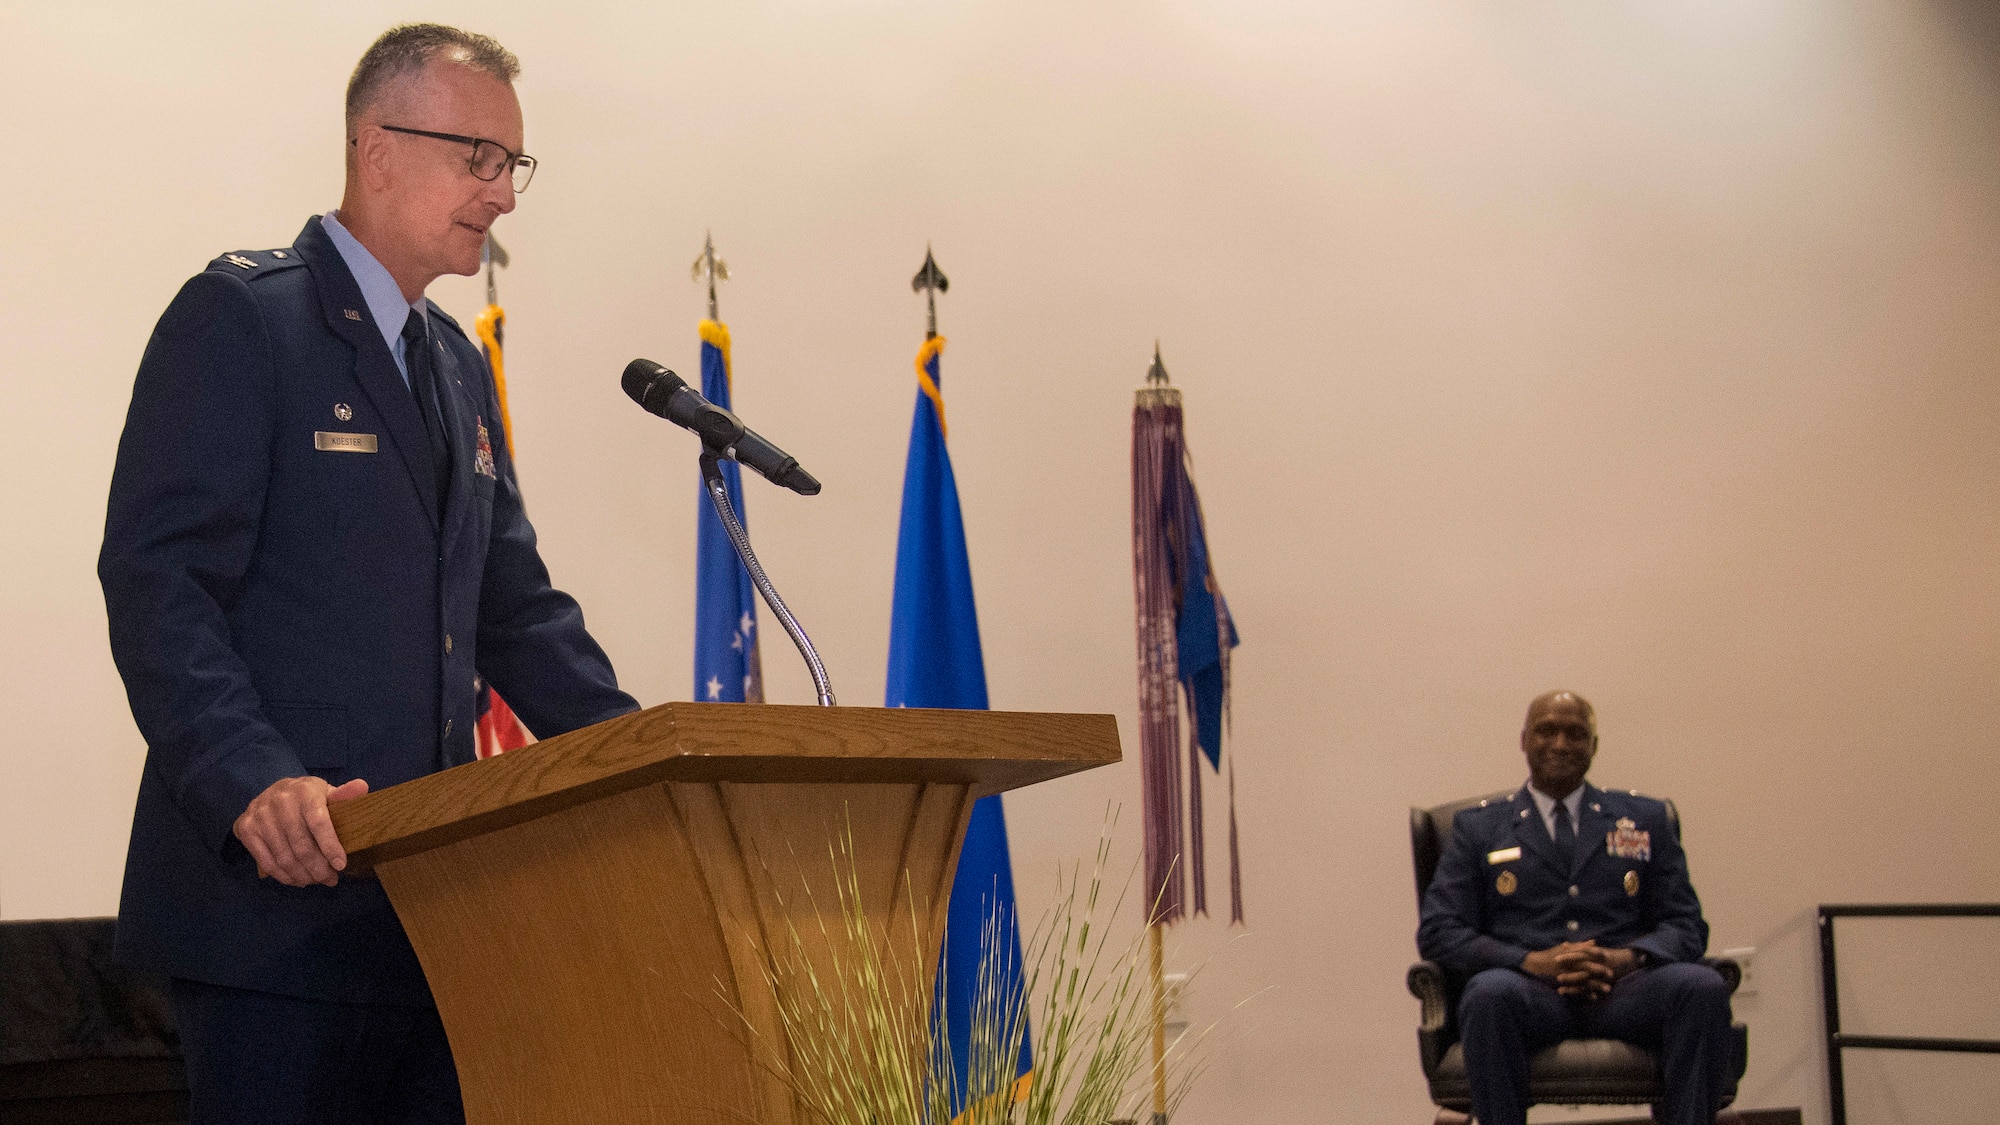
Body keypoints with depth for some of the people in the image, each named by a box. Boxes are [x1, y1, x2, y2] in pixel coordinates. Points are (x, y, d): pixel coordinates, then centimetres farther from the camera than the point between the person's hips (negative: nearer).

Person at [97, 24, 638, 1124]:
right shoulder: (240, 316, -5)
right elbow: (156, 582, -14)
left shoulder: (460, 368, 20)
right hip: (274, 888, -7)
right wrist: (251, 782, -28)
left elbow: (516, 609, 21)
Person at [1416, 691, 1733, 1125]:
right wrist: (1532, 961, -11)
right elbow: (1437, 932, 6)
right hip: (1529, 991, -1)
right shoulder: (1478, 828, 18)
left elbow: (1687, 925, 14)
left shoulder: (1645, 820, 22)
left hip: (1623, 988, 1)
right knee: (1490, 992, -37)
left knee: (1703, 986, -31)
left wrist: (1627, 957, -9)